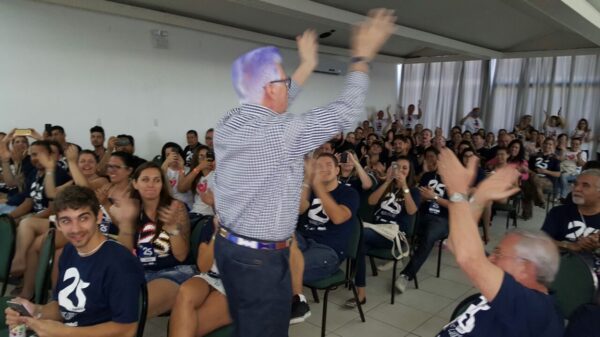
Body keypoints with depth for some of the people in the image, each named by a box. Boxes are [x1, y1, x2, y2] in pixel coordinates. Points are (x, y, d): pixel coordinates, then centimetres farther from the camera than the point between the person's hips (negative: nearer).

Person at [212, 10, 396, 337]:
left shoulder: (228, 123, 0)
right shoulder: (281, 133, -24)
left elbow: (266, 110, 19)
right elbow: (345, 113, -17)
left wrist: (306, 67, 25)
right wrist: (362, 56, -4)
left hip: (228, 245, 8)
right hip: (261, 258, -8)